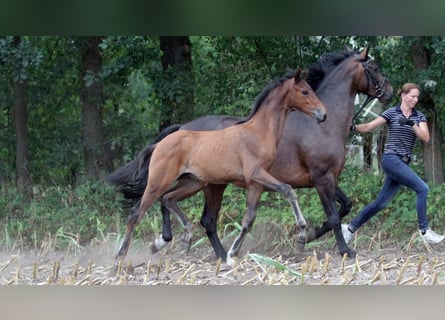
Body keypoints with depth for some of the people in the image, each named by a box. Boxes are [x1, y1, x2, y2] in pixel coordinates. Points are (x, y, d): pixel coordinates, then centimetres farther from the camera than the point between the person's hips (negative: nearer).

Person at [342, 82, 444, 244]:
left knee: (382, 202, 6)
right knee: (422, 188, -18)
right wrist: (353, 127, -20)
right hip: (391, 159, -6)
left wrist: (412, 124, -16)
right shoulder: (391, 113, -1)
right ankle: (424, 230, -13)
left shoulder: (419, 117, 11)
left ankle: (351, 228, 17)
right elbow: (369, 127, -3)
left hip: (404, 163, 6)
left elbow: (426, 137, -2)